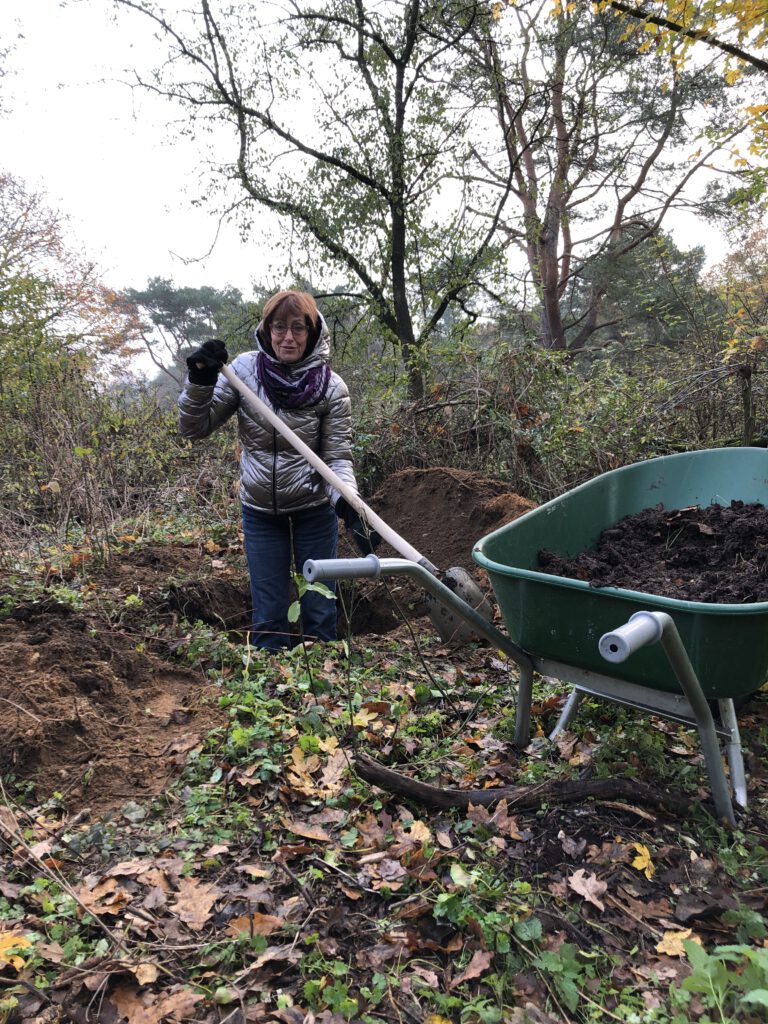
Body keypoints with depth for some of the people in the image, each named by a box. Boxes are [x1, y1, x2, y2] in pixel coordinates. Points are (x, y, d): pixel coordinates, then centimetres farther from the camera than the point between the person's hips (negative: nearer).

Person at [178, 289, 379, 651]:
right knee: (268, 615, 10)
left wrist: (346, 504, -30)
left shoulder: (331, 387, -13)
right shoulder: (244, 370, -10)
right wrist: (200, 382, -24)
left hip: (314, 510, -1)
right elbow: (194, 428, -7)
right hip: (259, 511, 1)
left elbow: (338, 458, -12)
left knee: (320, 613, 11)